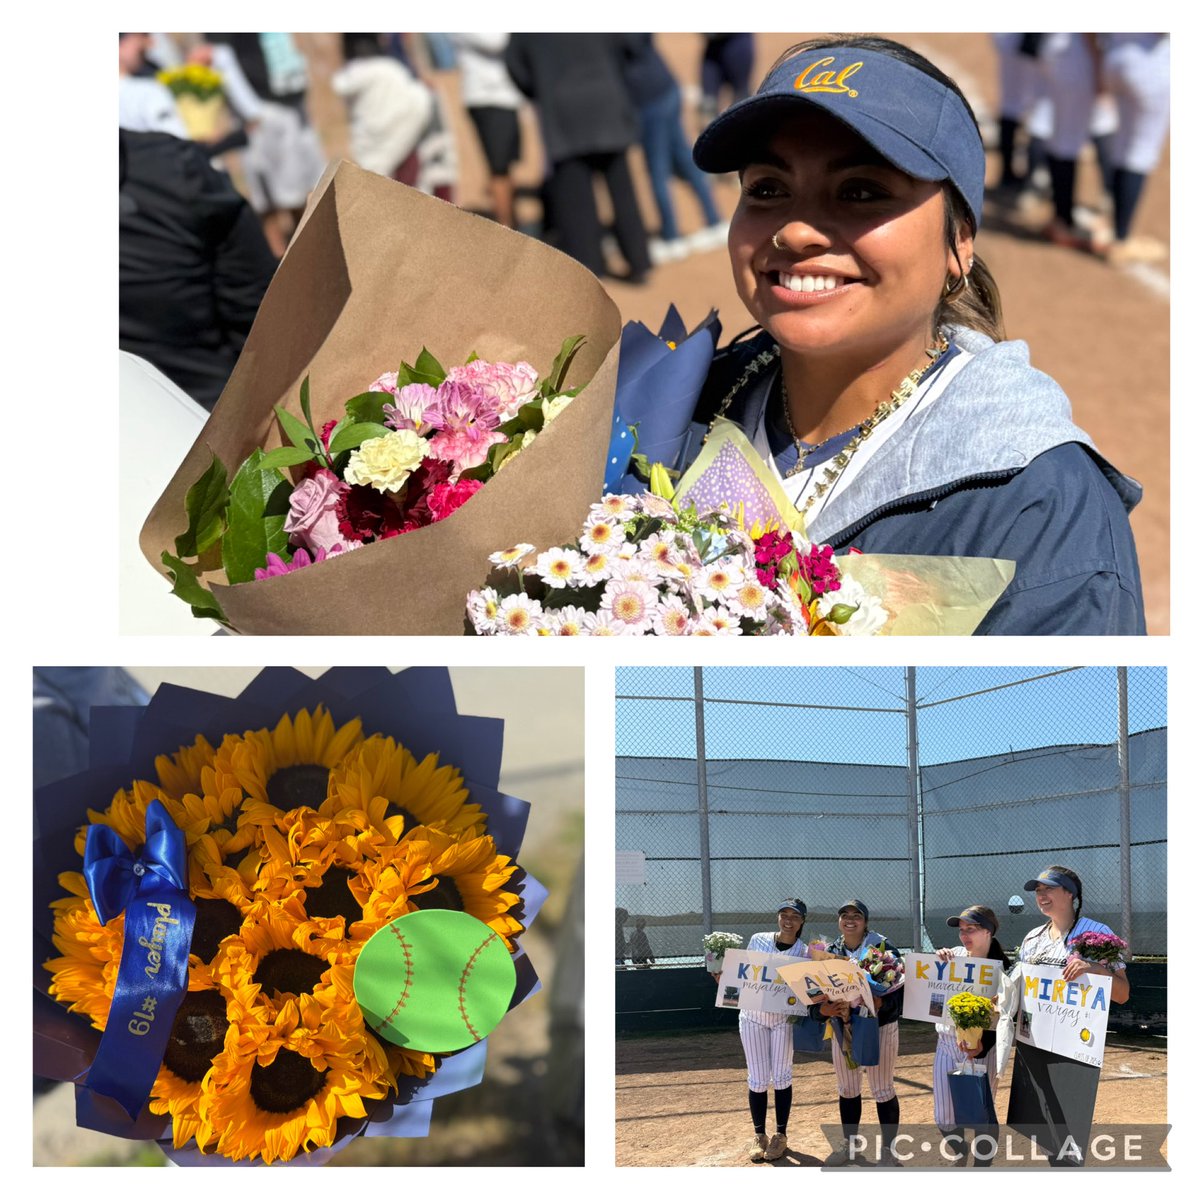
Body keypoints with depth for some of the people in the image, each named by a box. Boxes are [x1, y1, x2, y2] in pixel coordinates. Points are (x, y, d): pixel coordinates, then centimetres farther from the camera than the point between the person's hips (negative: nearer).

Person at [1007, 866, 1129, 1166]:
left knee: (1066, 1129, -8)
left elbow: (1122, 995, -8)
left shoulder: (1095, 934, -4)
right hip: (1031, 1045, 6)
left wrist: (1094, 969, -26)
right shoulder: (1032, 938, 14)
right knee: (1040, 1127, 9)